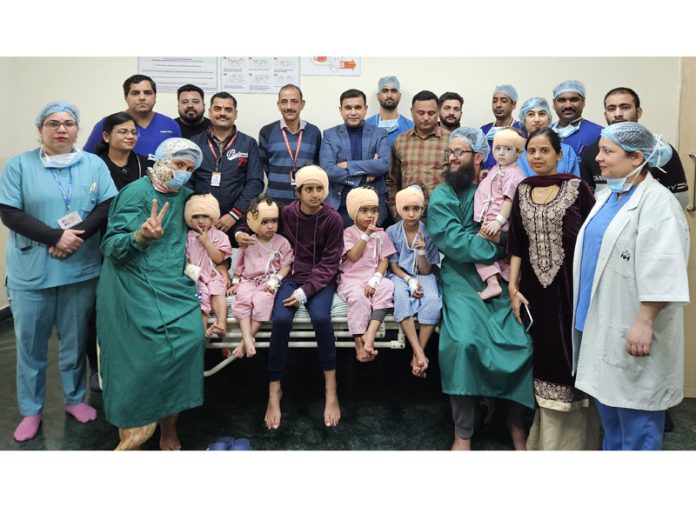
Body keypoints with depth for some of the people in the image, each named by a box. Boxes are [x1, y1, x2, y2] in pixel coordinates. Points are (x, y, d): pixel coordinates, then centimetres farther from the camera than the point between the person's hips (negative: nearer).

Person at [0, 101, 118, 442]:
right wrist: (55, 236, -18)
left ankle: (75, 399, 32)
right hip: (31, 272, -1)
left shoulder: (94, 164, 4)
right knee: (31, 343, 10)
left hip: (81, 269, 1)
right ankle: (31, 410, 25)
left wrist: (76, 235, -17)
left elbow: (107, 207, -3)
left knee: (75, 339, 14)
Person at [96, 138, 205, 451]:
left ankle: (169, 422, 2)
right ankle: (133, 431, 5)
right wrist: (142, 237, -31)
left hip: (174, 284, 6)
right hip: (137, 287, -6)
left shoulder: (185, 195, 14)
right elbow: (111, 247, -12)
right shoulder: (137, 193, -5)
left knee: (190, 335, -15)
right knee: (143, 356, -16)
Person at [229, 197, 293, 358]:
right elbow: (239, 265, 17)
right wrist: (236, 282, 8)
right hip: (248, 280, 2)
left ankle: (246, 339, -25)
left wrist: (275, 280, -15)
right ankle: (248, 339, -34)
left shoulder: (282, 242, 1)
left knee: (262, 300, -32)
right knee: (242, 300, -29)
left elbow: (286, 266, -2)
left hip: (269, 281, -2)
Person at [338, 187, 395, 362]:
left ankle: (370, 334, -35)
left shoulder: (381, 234, 10)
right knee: (359, 297, -34)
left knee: (388, 287, -31)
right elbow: (354, 256, -12)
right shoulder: (348, 233, 2)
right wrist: (366, 234, -15)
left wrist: (374, 280, -14)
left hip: (374, 277, 3)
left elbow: (384, 261, 2)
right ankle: (359, 342, -25)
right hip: (351, 279, -2)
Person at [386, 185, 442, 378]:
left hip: (423, 275, 0)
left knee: (433, 301, -33)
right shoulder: (392, 231, -6)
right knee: (402, 299, -36)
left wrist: (421, 252, -25)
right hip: (400, 275, 0)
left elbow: (425, 271, -5)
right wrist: (409, 281, -19)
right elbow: (394, 265, -1)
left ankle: (418, 354, -22)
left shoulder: (428, 232, -6)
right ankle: (420, 354, -35)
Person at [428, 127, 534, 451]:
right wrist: (495, 247, -9)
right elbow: (452, 242, -9)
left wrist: (499, 236, -10)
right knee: (464, 341, -25)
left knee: (525, 340, -15)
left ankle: (517, 423, 7)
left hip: (502, 281, 3)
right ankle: (463, 434, -9)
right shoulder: (442, 195, 5)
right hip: (463, 283, -2)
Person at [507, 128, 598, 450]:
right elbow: (516, 243, 8)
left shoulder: (577, 188, -4)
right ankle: (546, 439, 26)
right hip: (535, 287, 3)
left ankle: (574, 441, 21)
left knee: (570, 355, 3)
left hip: (570, 285, -3)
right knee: (544, 359, 10)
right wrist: (512, 286, 3)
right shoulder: (522, 190, 8)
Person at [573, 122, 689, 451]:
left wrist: (644, 322, -23)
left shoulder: (656, 201, -14)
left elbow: (661, 271, -21)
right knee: (607, 403, 19)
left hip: (632, 329, -8)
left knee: (635, 414, 2)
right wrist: (587, 312, 18)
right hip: (601, 324, 9)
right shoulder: (608, 198, 13)